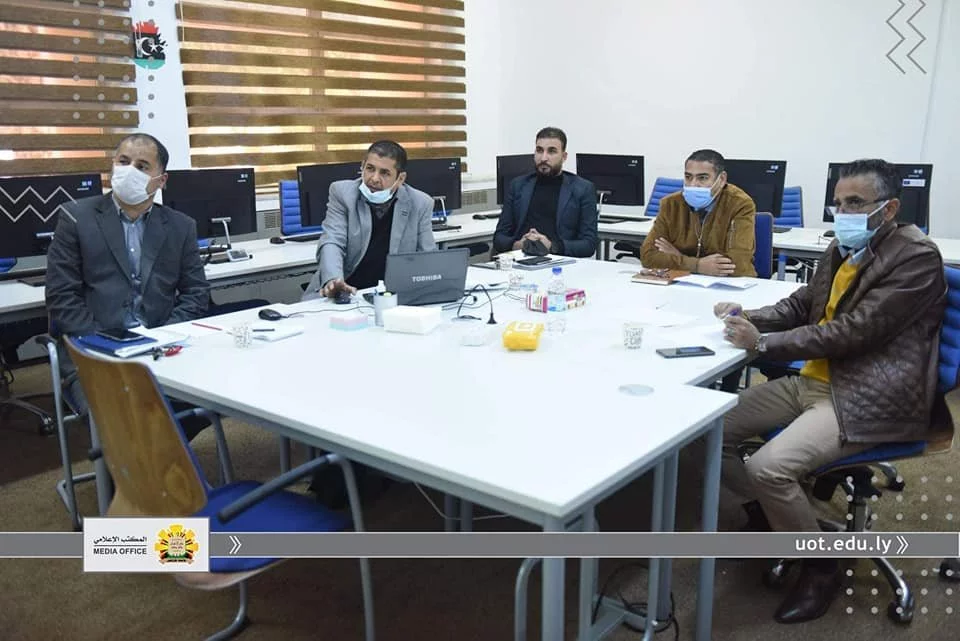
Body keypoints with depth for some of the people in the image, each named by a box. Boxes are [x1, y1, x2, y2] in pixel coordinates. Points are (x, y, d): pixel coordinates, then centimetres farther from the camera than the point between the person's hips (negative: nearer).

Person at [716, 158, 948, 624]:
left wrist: (763, 342, -23)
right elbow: (802, 305, 20)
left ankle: (821, 568, 1)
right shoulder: (842, 248, 11)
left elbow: (852, 331, -22)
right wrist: (750, 317, -1)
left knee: (767, 467, -26)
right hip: (813, 381, 9)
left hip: (869, 400, -8)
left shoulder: (916, 257, -15)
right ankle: (765, 515, 22)